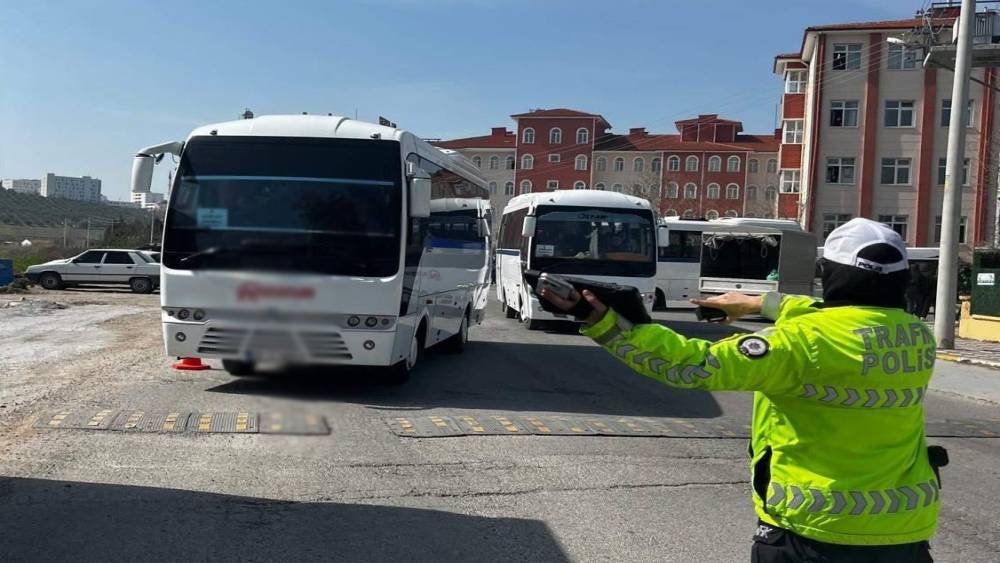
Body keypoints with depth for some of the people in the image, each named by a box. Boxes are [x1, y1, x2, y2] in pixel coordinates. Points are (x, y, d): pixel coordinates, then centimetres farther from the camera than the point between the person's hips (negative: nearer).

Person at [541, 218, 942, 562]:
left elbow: (698, 365, -25)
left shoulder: (805, 343, -20)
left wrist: (603, 323, -24)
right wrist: (760, 303, 26)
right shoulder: (918, 338, 0)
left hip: (815, 530, -5)